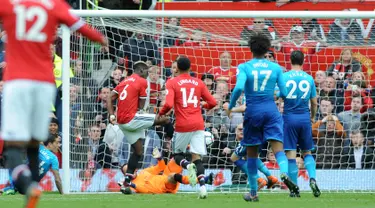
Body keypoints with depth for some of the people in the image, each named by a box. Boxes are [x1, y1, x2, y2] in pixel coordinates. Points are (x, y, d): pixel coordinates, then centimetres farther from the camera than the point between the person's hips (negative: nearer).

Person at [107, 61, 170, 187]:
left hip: (121, 122, 8)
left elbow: (110, 99, 11)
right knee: (165, 120, -5)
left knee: (138, 151, 15)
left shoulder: (124, 82, 19)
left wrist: (111, 115, 3)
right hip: (132, 119, -8)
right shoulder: (142, 82, -4)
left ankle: (127, 179, 12)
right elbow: (141, 106, -3)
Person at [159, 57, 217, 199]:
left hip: (182, 125, -2)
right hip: (198, 124, 2)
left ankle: (188, 166, -20)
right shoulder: (198, 83, 9)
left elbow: (168, 104, -14)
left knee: (177, 154, 15)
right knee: (197, 157, 2)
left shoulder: (172, 83, -1)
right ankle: (202, 186, -18)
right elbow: (212, 103, 9)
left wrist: (160, 114, 6)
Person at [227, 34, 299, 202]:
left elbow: (239, 88, -18)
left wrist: (230, 106, -4)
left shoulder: (244, 67, -3)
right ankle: (284, 173, -39)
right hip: (271, 110, 1)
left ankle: (253, 193, 17)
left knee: (252, 154, 11)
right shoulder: (276, 68, 4)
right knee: (278, 147, -7)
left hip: (253, 111, -1)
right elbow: (283, 93, 5)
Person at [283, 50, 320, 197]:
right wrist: (313, 117, 26)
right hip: (305, 118, 2)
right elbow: (314, 102, 9)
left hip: (289, 117, -2)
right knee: (307, 152, 13)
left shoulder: (284, 77, -4)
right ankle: (312, 178, -10)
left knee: (291, 154, 0)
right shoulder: (309, 78, 3)